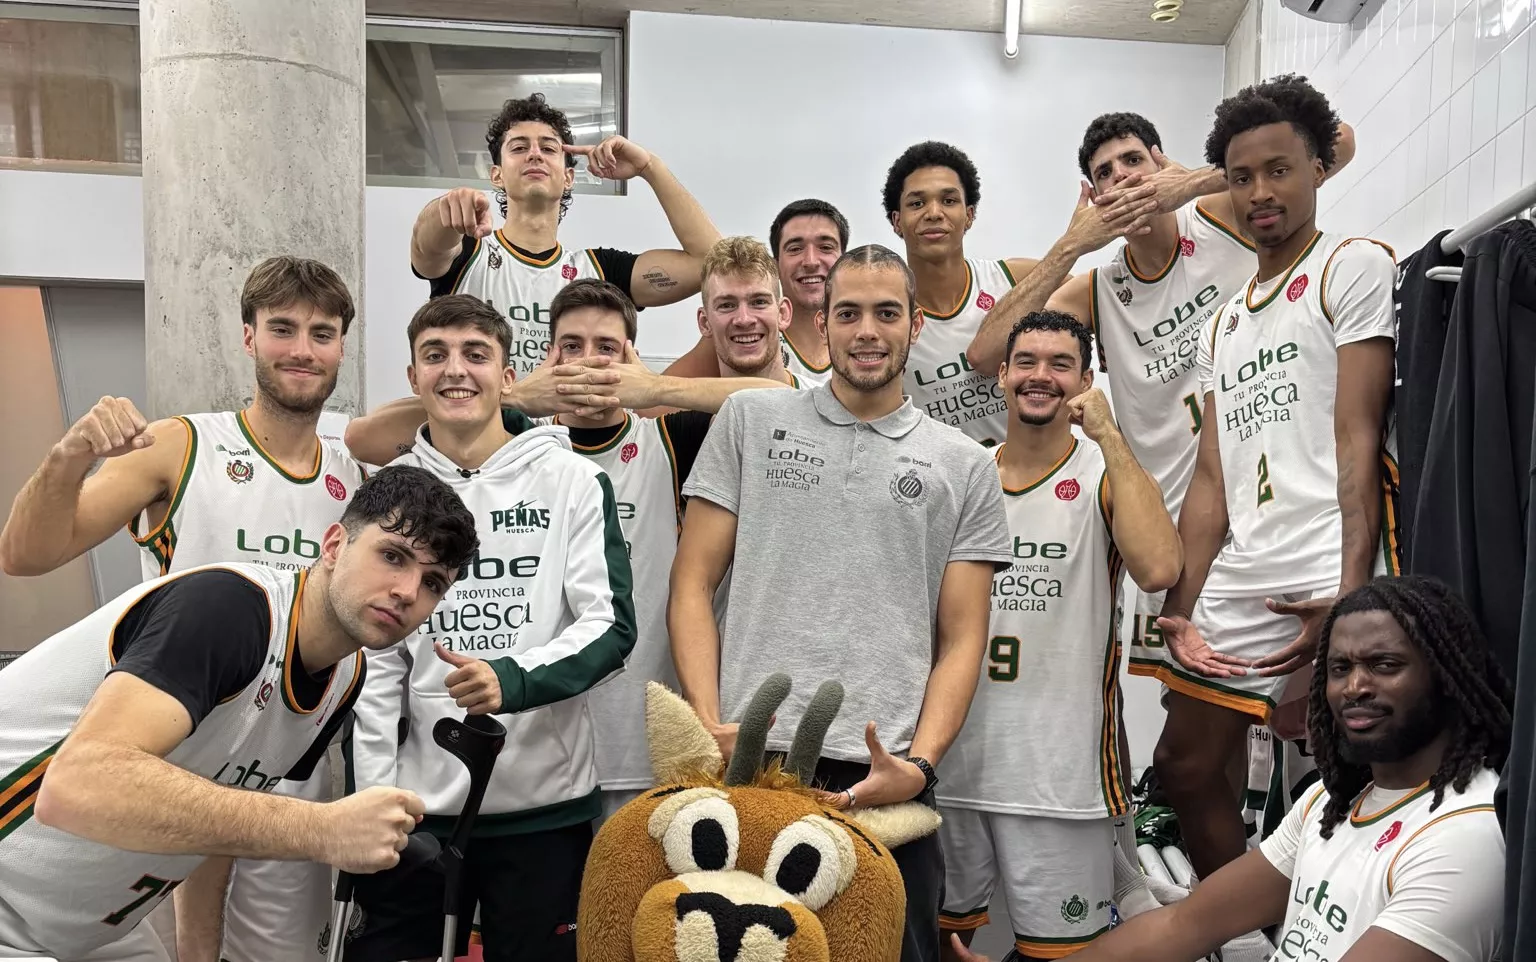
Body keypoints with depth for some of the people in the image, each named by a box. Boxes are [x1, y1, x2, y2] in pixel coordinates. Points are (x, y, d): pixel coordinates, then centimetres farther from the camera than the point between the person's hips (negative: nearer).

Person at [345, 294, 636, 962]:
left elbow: (611, 623, -6)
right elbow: (372, 662, 6)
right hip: (418, 805, 2)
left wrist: (513, 680, -23)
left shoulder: (573, 481, -1)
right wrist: (375, 799, 0)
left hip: (545, 805, -1)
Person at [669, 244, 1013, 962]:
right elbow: (692, 586, 5)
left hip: (885, 779, 1)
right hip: (746, 763, 0)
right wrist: (709, 726, -7)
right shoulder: (749, 420, 8)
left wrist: (919, 765, -8)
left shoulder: (965, 467, 8)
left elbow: (961, 640, 6)